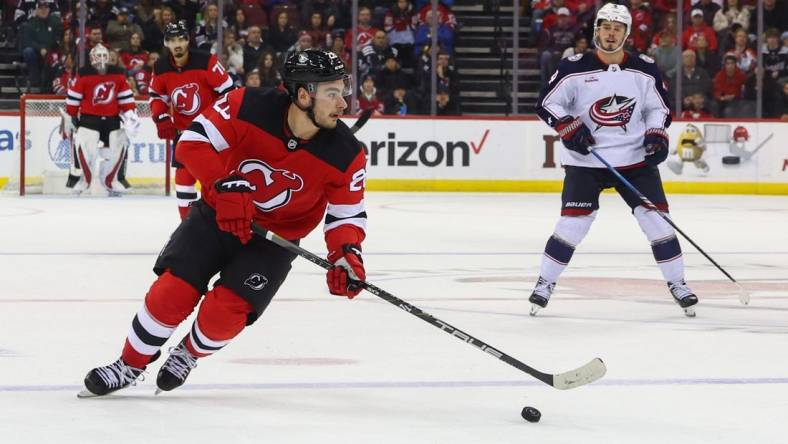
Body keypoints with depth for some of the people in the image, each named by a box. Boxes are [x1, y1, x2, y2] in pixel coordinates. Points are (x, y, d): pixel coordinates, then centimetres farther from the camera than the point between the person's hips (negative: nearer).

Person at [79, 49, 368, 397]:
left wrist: (346, 253, -26)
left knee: (224, 311, -15)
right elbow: (194, 141, -19)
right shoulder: (248, 107, -24)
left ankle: (189, 354, 19)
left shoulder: (346, 155, -19)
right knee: (172, 292, -11)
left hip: (275, 237, 0)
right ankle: (130, 365, 12)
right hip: (219, 214, 0)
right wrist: (225, 185, -31)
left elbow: (348, 213, -8)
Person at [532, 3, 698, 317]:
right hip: (585, 161, -2)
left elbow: (659, 108, 11)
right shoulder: (574, 69, -8)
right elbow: (546, 104, -2)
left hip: (635, 159, 2)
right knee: (573, 222, -10)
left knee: (656, 217, -3)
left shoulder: (644, 70, 0)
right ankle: (545, 283, 6)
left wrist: (656, 135, -7)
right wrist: (569, 127, -17)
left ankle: (677, 284, 11)